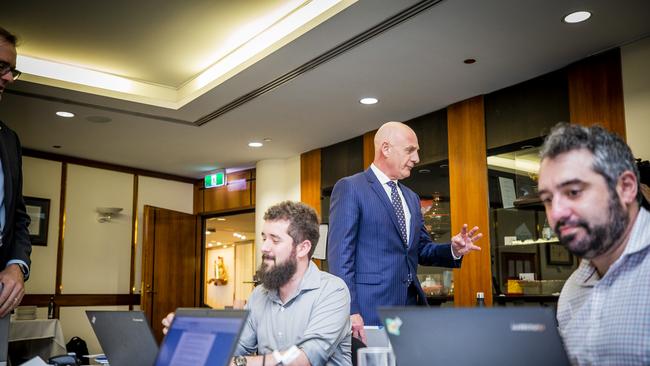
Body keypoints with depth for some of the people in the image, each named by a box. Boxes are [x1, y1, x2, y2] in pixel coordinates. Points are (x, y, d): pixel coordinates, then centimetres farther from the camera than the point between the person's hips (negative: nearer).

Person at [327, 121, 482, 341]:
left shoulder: (411, 198, 18)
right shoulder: (350, 188, -5)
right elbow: (340, 253, -11)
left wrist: (453, 250, 1)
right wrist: (350, 310, -18)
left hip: (410, 304, 7)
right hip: (371, 307, -7)